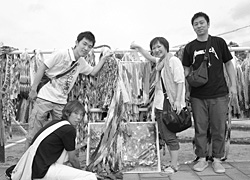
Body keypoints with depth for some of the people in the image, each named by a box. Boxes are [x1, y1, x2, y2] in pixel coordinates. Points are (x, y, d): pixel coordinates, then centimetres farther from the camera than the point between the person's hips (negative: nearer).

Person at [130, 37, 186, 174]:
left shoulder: (173, 60, -9)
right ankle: (173, 162, 26)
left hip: (169, 105, -9)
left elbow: (180, 82, -15)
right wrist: (138, 47, 36)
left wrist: (178, 100, -22)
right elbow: (149, 57, 36)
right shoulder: (160, 61, 16)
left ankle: (174, 165, 9)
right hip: (159, 105, 9)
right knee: (165, 136, 14)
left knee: (170, 137, -3)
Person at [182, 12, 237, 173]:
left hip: (219, 95, -1)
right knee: (200, 129, 7)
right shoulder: (190, 47, 6)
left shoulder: (219, 42, 4)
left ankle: (217, 160, 21)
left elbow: (228, 64, 8)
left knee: (219, 129, 5)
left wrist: (233, 85, 1)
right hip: (198, 96, 1)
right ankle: (202, 159, 21)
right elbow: (186, 69, 9)